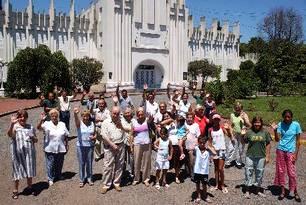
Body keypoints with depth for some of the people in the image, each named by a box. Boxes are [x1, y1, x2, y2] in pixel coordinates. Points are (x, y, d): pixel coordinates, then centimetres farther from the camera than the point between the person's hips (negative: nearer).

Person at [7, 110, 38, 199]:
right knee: (18, 171, 6)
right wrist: (12, 124, -45)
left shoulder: (31, 127, 5)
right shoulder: (15, 127, -8)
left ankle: (29, 187, 33)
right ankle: (15, 190, 22)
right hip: (18, 153, -3)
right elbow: (9, 134, -31)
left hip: (29, 152, 4)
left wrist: (34, 138, -10)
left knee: (30, 170, 13)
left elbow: (36, 140, 13)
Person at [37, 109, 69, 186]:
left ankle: (58, 175, 38)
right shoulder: (47, 124, -4)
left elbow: (66, 136, 10)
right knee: (50, 164, 5)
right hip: (50, 149, -3)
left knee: (59, 163, 16)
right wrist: (41, 120, -38)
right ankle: (50, 179, 20)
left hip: (61, 148, 3)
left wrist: (66, 146, 9)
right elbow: (38, 127, -22)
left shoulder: (62, 124, 6)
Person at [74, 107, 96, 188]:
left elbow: (95, 134, 11)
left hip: (90, 146, 2)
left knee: (89, 163, 12)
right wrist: (75, 114, -54)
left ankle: (89, 178, 28)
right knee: (81, 163, 7)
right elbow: (76, 120, -31)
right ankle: (81, 180, 22)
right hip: (81, 146, -2)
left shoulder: (92, 123, 2)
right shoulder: (79, 123, -7)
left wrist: (94, 137, -13)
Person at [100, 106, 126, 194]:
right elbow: (104, 136, -9)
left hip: (120, 146, 3)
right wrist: (113, 145, -14)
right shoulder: (106, 122, -1)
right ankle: (106, 185, 9)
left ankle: (117, 183, 21)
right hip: (109, 147, -3)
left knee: (119, 166, 8)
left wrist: (120, 125, -12)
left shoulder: (121, 122, 8)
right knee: (108, 166, -2)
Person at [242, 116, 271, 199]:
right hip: (250, 156, -1)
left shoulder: (265, 132, -1)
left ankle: (258, 190, 30)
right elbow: (244, 142, 7)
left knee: (259, 173, 12)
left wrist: (267, 156, 1)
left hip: (261, 157, 1)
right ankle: (247, 190, 18)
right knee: (248, 173, 5)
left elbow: (268, 144, 3)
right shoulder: (249, 132, -3)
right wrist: (243, 135, -11)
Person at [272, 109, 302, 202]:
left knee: (292, 172, 2)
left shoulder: (296, 125, -7)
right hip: (281, 151, 2)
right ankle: (282, 191, 23)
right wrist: (275, 130, -20)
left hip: (291, 151, -2)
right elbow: (277, 139, -5)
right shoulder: (280, 124, -3)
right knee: (281, 171, 9)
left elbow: (298, 141, -3)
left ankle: (295, 193, 21)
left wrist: (296, 154, -7)